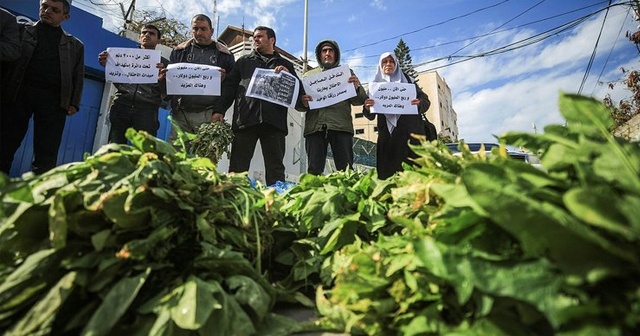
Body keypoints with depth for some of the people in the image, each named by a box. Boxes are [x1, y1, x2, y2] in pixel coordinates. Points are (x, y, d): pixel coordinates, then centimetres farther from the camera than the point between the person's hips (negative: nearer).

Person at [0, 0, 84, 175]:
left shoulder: (75, 45, 18)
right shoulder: (22, 30, 17)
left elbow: (78, 76, 13)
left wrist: (74, 103, 0)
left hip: (53, 98, -1)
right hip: (19, 91, 1)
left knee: (47, 154, -6)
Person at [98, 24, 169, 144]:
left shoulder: (164, 63, 17)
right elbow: (117, 82, 14)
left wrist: (162, 78, -13)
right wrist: (107, 65, -4)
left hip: (146, 110, -2)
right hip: (121, 106, 2)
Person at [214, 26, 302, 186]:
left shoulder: (285, 65, 24)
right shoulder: (244, 61, 25)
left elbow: (297, 90, 16)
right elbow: (229, 86, 16)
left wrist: (288, 75, -3)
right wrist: (219, 110, 1)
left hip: (274, 120, 0)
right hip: (245, 118, 1)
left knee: (275, 169, -4)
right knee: (237, 167, -4)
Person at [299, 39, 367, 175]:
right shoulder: (309, 75, 22)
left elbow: (359, 101, 13)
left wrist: (357, 88, -9)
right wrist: (303, 103, -8)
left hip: (341, 126, 0)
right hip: (315, 127, 1)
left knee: (346, 170, -4)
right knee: (314, 171, -3)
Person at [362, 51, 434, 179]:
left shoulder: (407, 80, 17)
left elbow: (426, 101, 11)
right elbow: (370, 116, 8)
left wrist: (419, 103, -13)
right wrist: (367, 108, -16)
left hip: (411, 130, 0)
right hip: (388, 133, 0)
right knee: (389, 171, -8)